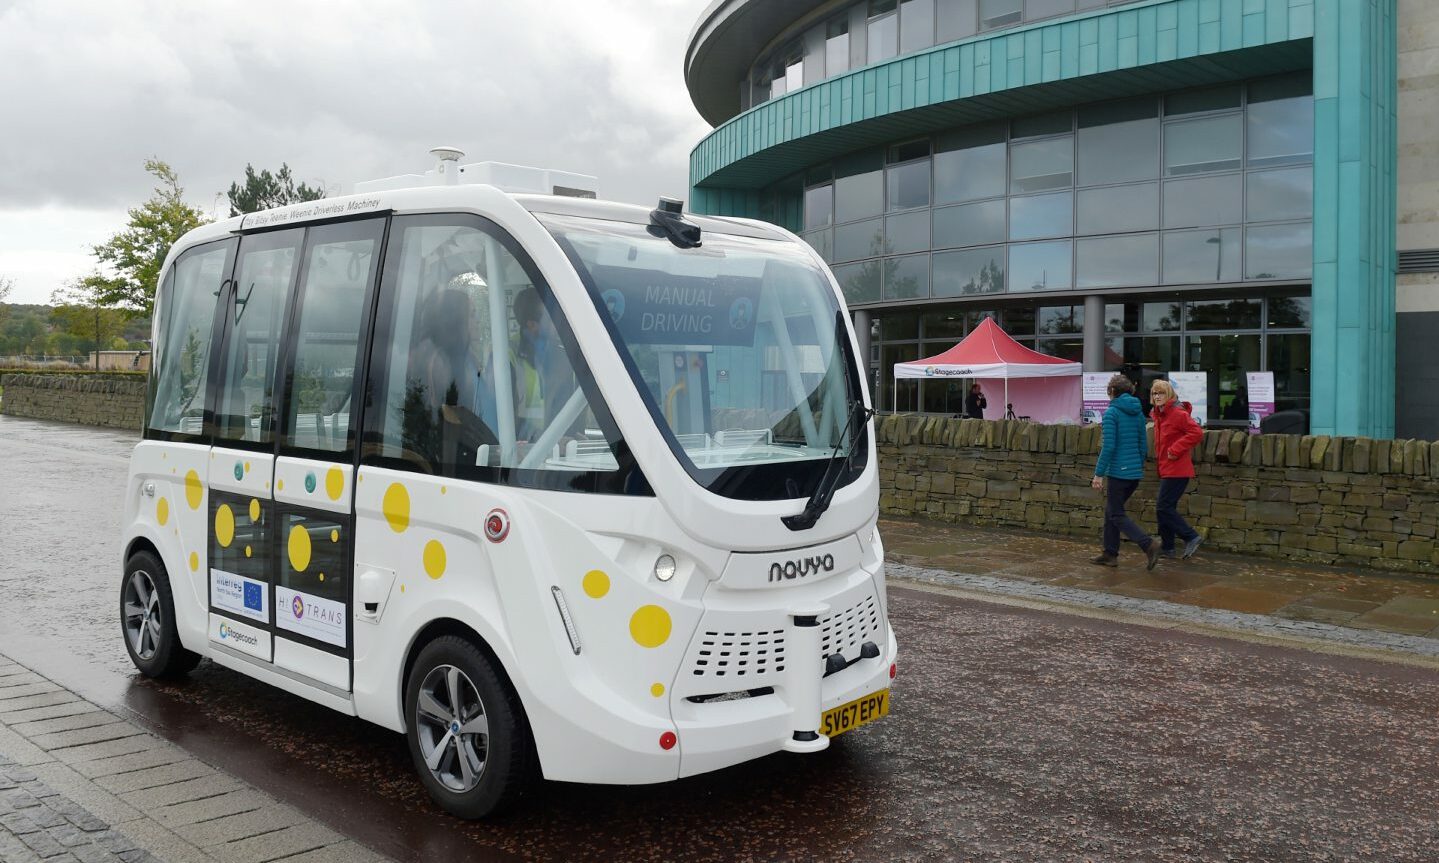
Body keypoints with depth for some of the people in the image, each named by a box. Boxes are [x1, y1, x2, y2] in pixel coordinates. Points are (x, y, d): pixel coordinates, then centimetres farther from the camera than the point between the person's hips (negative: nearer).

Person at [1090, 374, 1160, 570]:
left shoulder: (1111, 413, -12)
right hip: (1135, 472, 8)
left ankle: (1149, 544, -16)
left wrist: (1098, 473, -13)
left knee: (1117, 515, -1)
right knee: (1111, 510, 17)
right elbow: (1144, 445, 13)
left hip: (1118, 472, -7)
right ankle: (1110, 554, 19)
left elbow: (1109, 446, -17)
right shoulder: (1138, 414, 9)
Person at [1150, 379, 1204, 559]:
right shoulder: (1159, 415, 14)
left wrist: (1175, 450, -22)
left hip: (1176, 470, -10)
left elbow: (1197, 433, -24)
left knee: (1163, 508, -10)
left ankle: (1191, 537, -3)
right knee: (1165, 508, 13)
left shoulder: (1178, 414, -15)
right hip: (1166, 470, 10)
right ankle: (1167, 547, 21)